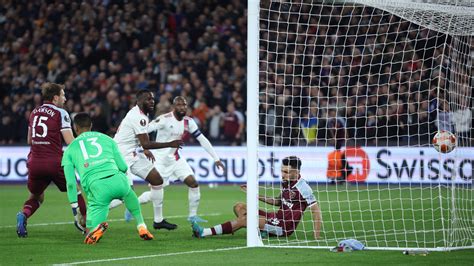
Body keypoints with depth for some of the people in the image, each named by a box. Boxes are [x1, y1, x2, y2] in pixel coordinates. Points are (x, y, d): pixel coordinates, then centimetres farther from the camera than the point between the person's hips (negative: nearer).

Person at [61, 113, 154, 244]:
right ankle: (141, 227, 32)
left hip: (96, 187, -2)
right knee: (129, 193, 40)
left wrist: (74, 206, 19)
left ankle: (99, 226, -27)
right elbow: (123, 167, 20)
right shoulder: (107, 139, 24)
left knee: (91, 232, 8)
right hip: (117, 179, 2)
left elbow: (71, 183, 13)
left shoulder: (70, 149, 20)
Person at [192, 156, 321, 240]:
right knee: (239, 207, 7)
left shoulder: (302, 188, -18)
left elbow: (316, 210, -17)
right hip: (276, 218, 10)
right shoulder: (286, 183, 7)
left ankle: (204, 232, -17)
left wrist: (316, 237, -23)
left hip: (284, 227, -10)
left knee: (243, 219, -20)